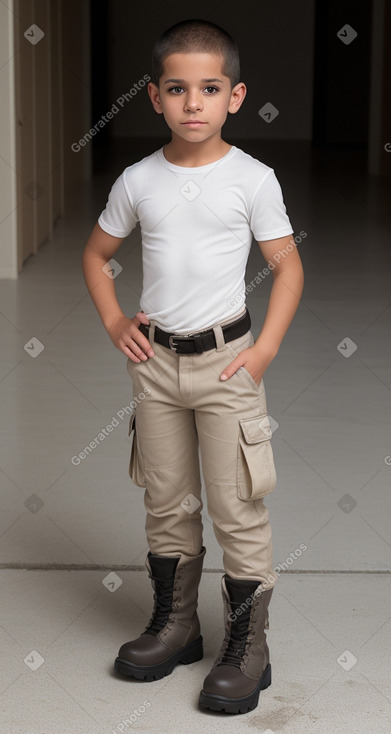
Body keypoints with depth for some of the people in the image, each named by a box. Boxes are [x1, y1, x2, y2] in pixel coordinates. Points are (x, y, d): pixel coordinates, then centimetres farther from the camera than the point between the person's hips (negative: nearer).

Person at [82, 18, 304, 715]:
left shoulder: (252, 179, -7)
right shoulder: (137, 181, 1)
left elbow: (288, 267, -2)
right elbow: (96, 254, 15)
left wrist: (265, 349, -10)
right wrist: (114, 322, 2)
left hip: (225, 358, -3)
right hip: (156, 361, 3)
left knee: (237, 508, 1)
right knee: (166, 503, 14)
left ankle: (247, 644, 12)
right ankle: (175, 624, 30)